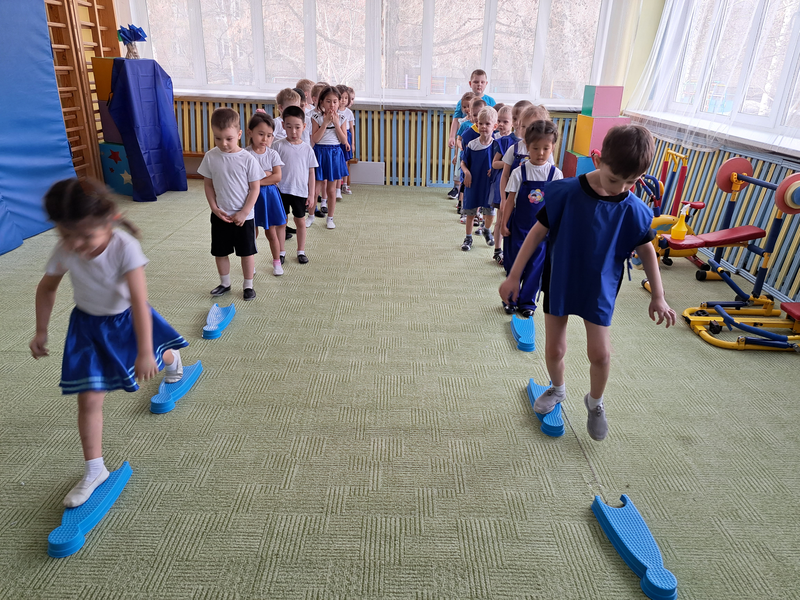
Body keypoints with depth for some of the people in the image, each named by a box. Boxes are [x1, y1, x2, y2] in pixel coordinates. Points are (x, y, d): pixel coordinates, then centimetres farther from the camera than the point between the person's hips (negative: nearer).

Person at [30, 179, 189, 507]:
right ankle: (94, 470, 13)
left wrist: (145, 352, -32)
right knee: (89, 399, -1)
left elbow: (139, 301, -33)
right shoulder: (64, 251, -20)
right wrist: (41, 332, 7)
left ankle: (171, 358, 65)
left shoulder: (124, 247, -32)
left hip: (126, 319, -2)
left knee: (154, 361, 23)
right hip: (89, 326, 2)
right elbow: (47, 288, 1)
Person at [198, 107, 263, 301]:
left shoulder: (247, 159, -13)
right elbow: (208, 184, 3)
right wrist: (215, 208, -8)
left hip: (244, 216, -3)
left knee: (247, 252, 9)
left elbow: (255, 188, -9)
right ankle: (225, 283, 33)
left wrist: (244, 213, -13)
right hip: (220, 215, 3)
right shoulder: (210, 157, -5)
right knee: (219, 252, 14)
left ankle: (248, 285, 26)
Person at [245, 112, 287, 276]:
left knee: (271, 232, 8)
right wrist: (265, 173, -17)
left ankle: (277, 262, 24)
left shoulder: (272, 154, -4)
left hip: (269, 195, 1)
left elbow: (277, 177, -14)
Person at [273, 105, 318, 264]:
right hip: (281, 190, -1)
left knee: (300, 221, 12)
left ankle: (301, 251, 27)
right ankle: (281, 252, 22)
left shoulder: (307, 149, -2)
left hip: (300, 191, 1)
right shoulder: (279, 146, -5)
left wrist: (311, 194, 2)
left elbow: (311, 173, 3)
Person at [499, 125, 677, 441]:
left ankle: (595, 402, 31)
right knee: (554, 349, 8)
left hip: (599, 290, 1)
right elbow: (537, 232, -12)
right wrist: (514, 275, -10)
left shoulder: (634, 210, -11)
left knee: (600, 353, 0)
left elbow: (646, 250, 3)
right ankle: (557, 389, 40)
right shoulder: (566, 193, -19)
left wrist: (658, 296, 5)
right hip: (559, 283, -1)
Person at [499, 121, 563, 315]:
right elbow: (510, 200, -3)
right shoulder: (519, 172, -7)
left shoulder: (555, 174, -3)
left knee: (536, 265, 8)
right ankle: (511, 299, 24)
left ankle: (527, 302, 22)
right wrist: (504, 223, -3)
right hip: (519, 226, -1)